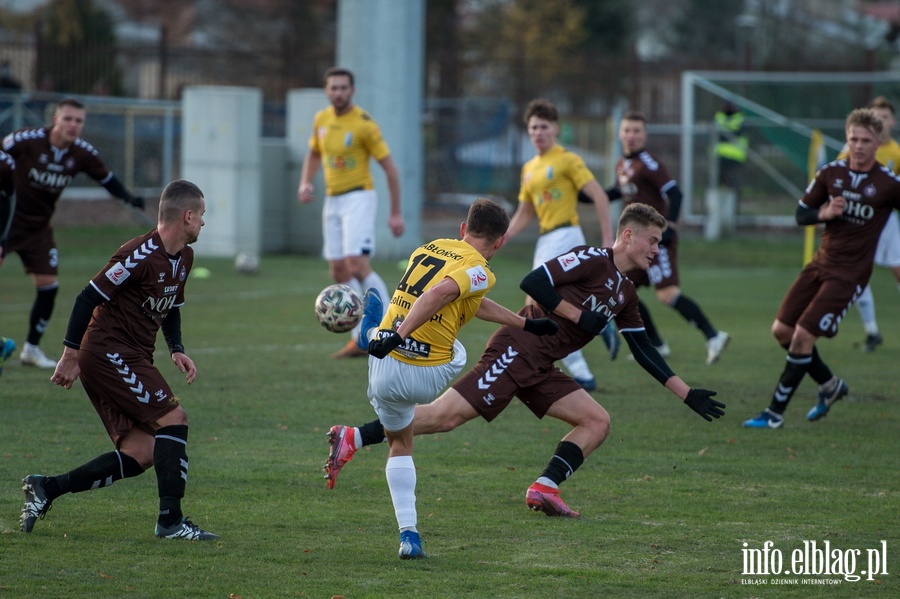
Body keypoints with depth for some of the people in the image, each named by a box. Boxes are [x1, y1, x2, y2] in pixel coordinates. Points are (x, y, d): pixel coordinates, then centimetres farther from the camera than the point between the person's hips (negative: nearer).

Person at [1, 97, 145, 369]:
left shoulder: (83, 153, -6)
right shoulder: (25, 140, -20)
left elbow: (106, 178, 9)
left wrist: (128, 197, -3)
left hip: (39, 226, 5)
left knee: (48, 284, -2)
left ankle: (32, 348, 14)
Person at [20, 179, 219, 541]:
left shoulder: (184, 257, 10)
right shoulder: (141, 255, -19)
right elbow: (89, 297, -17)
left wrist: (176, 350, 7)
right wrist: (70, 357, -16)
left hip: (133, 360, 10)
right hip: (108, 353, -10)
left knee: (139, 455, 1)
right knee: (173, 418, -16)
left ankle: (46, 488, 7)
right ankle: (171, 519, -14)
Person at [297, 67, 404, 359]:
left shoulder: (364, 124, -13)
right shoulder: (321, 119, 6)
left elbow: (390, 167, -10)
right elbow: (313, 154, 23)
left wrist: (396, 214, -10)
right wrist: (305, 183, 3)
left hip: (359, 198, -7)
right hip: (332, 201, 7)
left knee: (357, 265, -20)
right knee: (339, 272, 4)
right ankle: (362, 339, 9)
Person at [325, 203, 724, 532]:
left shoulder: (625, 296, 20)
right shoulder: (593, 259, -7)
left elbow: (645, 353, 25)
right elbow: (534, 283, -15)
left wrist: (688, 395, 23)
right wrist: (579, 316, -13)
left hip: (539, 370, 9)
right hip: (516, 351, -9)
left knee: (597, 421, 0)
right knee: (447, 415, -18)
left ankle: (544, 488, -9)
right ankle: (352, 439, -15)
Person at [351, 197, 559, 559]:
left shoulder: (430, 248, 13)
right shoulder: (477, 271, -11)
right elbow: (438, 295, -31)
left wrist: (526, 324, 33)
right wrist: (398, 335, -38)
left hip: (385, 370, 4)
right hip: (428, 380, -4)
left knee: (400, 444, 25)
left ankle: (408, 533, 15)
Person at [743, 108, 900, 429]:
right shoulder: (830, 173, 2)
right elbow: (801, 213, 8)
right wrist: (824, 213, -13)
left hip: (849, 273, -6)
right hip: (821, 263, 6)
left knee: (803, 336, -13)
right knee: (782, 330, 5)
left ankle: (775, 413, -3)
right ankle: (830, 384, 27)